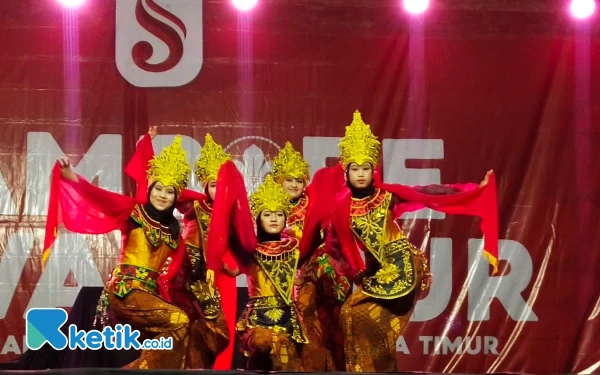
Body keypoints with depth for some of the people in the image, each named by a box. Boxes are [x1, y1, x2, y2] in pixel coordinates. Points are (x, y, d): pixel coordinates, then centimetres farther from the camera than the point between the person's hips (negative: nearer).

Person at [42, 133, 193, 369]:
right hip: (126, 289, -6)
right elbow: (100, 198, -13)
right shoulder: (134, 211, 0)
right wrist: (71, 176, -27)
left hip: (151, 292, 6)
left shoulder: (173, 228, 14)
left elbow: (175, 266, 10)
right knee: (178, 321, -20)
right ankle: (141, 369, -12)